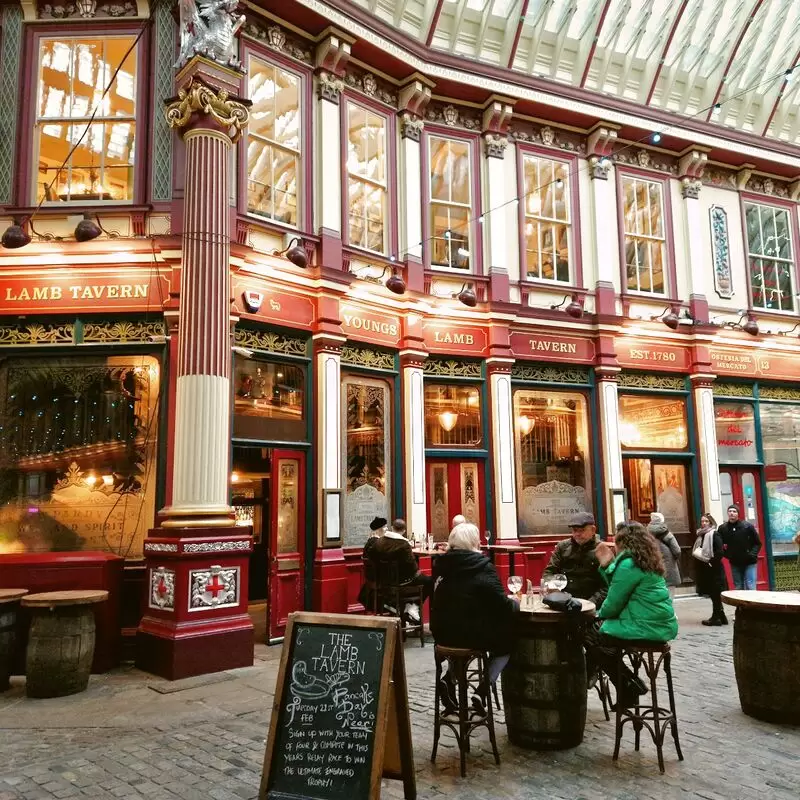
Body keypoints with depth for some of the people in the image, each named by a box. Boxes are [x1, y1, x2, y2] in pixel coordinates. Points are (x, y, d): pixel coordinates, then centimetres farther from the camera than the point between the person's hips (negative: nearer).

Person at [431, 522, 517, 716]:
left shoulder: (442, 565, 3)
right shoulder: (483, 567, -13)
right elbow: (504, 607, -14)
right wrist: (514, 602, 9)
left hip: (442, 634, 6)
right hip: (472, 634, -6)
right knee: (508, 640, 19)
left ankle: (449, 679, 15)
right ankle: (482, 691, 5)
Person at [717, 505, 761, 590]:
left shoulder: (748, 526, -9)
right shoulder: (722, 528, -2)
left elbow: (758, 543, -2)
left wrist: (752, 554, -13)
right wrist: (727, 554, -4)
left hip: (749, 562, -3)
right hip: (735, 563, 3)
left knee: (750, 588, -6)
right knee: (738, 588, 9)